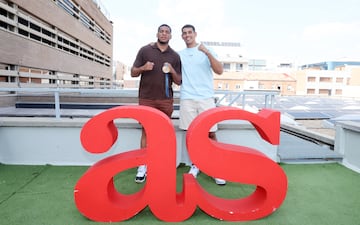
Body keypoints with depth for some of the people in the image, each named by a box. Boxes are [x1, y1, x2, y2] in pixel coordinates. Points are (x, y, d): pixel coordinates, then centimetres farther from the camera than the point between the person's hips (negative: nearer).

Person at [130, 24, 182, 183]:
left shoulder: (175, 56, 8)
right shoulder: (145, 50, 6)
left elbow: (178, 82, 9)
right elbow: (133, 73, 6)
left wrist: (172, 71, -11)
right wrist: (143, 68, -14)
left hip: (166, 100, 1)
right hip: (146, 99, -1)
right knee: (146, 131, 1)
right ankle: (143, 166, 8)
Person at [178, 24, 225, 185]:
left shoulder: (207, 51, 6)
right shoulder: (179, 54, 14)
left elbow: (219, 71, -6)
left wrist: (207, 53, -18)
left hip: (206, 98, -2)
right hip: (187, 98, 2)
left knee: (211, 134, -3)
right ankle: (195, 165, 18)